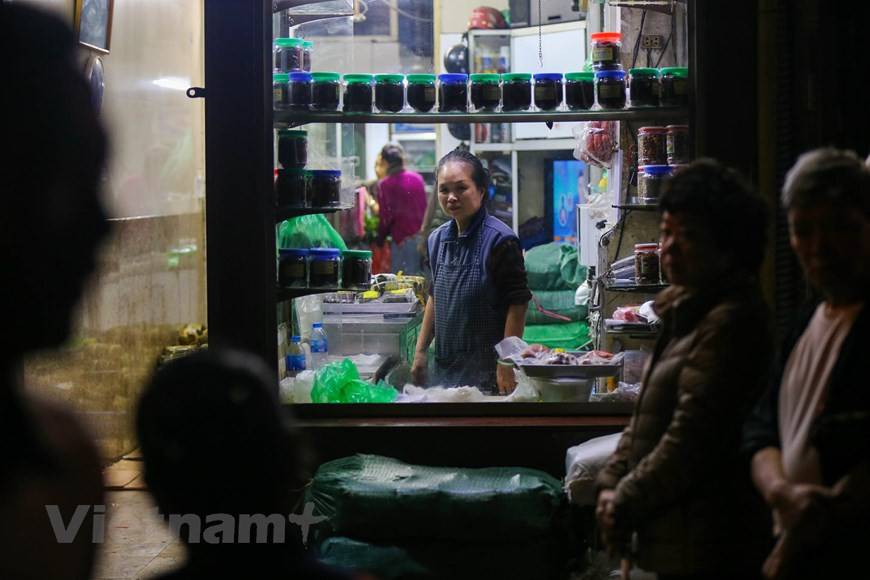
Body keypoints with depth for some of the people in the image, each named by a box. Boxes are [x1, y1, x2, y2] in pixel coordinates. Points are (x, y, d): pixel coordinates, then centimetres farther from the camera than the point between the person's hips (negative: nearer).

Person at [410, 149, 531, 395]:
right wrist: (421, 350, 16)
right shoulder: (438, 239, 8)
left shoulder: (499, 241, -13)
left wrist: (507, 365, -18)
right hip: (445, 368, 6)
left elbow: (518, 304, -15)